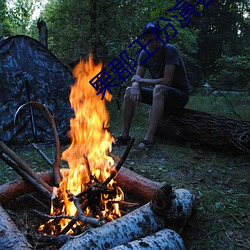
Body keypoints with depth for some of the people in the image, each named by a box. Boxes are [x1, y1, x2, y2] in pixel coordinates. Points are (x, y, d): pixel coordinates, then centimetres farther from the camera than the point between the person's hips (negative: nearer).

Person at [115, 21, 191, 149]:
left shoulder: (170, 50, -20)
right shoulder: (144, 54, -1)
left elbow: (166, 81, -27)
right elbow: (137, 78, -1)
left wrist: (142, 80, -16)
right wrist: (135, 85, -26)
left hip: (180, 94, -6)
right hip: (161, 95, 7)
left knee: (159, 88, -37)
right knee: (129, 91, -8)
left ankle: (149, 138, -39)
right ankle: (124, 135, -10)